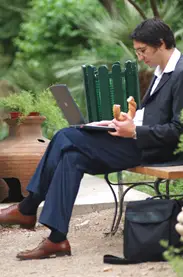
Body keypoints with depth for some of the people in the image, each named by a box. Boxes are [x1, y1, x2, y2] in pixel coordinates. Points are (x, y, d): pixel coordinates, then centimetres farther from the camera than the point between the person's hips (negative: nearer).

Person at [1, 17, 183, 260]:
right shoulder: (162, 71, 18)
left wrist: (135, 131, -20)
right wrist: (125, 122, 6)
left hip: (151, 148, -10)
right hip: (137, 140, 10)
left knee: (67, 139, -15)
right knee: (72, 155, -8)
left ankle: (28, 210, -6)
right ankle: (57, 238, -9)